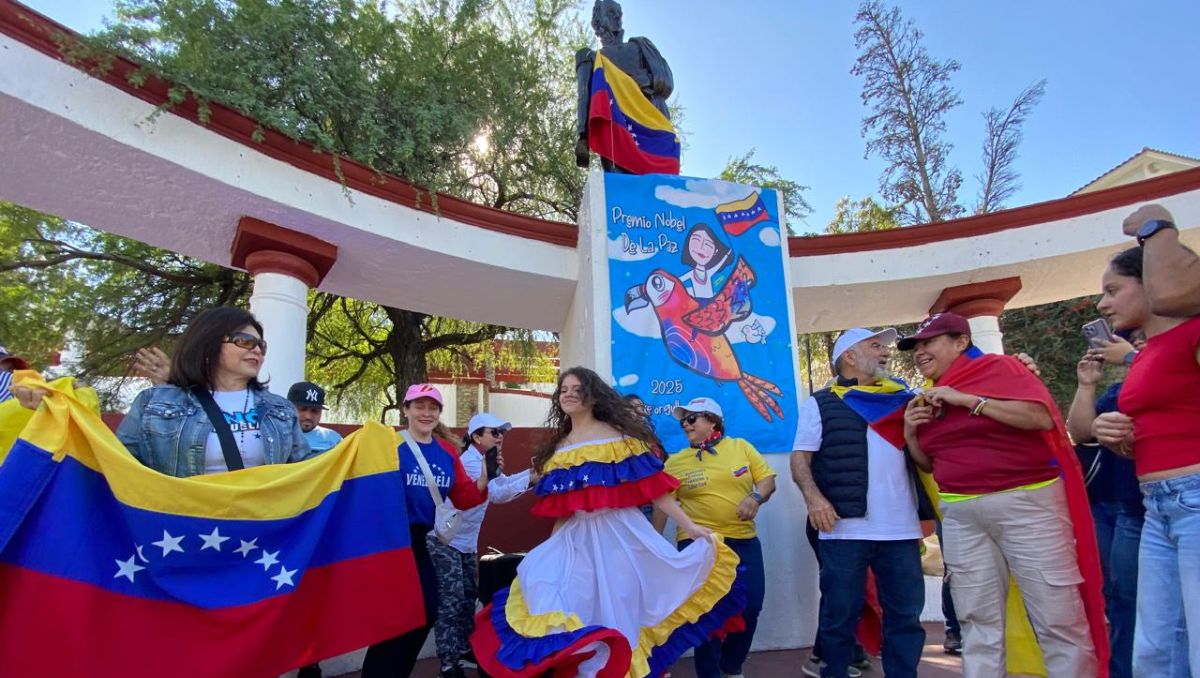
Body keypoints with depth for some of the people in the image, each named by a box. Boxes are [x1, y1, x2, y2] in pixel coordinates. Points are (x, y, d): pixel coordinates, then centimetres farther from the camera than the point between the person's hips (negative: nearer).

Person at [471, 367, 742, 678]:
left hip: (619, 533, -4)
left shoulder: (619, 437, -3)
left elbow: (652, 489, -6)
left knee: (621, 605, 1)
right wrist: (549, 550, 13)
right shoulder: (557, 450, 12)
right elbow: (558, 511, 15)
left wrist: (689, 526, -11)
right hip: (575, 538, 4)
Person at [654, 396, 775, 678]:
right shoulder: (675, 462, 1)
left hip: (744, 541, 3)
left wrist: (756, 497, -17)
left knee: (750, 606, 6)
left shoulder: (741, 447, 4)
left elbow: (767, 479, 4)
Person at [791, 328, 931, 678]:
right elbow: (800, 458, 0)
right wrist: (813, 496, -17)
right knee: (840, 616, 5)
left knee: (906, 616, 11)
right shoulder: (821, 404, 4)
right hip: (846, 528, -3)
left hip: (902, 528, 4)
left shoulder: (903, 398, 15)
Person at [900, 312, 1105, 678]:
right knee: (977, 620, 6)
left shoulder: (999, 367, -2)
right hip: (960, 514, 5)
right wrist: (911, 433, 1)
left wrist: (968, 400, -18)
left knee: (1059, 619, 1)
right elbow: (929, 463, 20)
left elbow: (1042, 417, -17)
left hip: (1026, 502, -5)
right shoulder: (928, 399, 13)